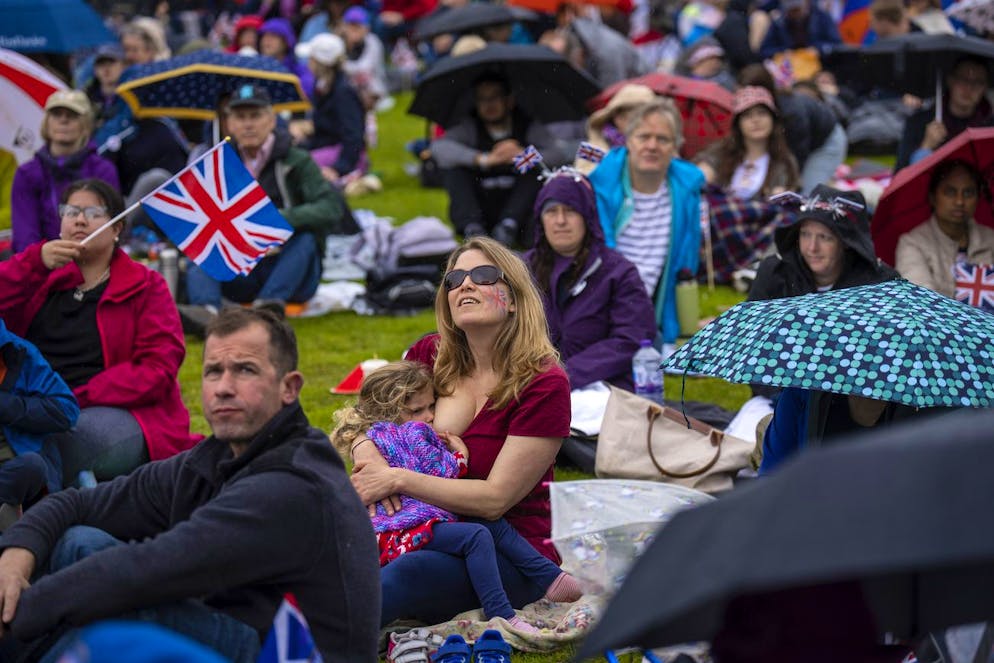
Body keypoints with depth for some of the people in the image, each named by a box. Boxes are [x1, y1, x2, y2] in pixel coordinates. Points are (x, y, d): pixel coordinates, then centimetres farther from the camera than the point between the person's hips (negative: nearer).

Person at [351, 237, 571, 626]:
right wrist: (364, 450, -9)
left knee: (406, 574, -38)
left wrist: (397, 479, -19)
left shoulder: (544, 385, -10)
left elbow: (495, 498, -15)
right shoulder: (431, 357, 6)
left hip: (511, 557, -6)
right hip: (427, 538, 6)